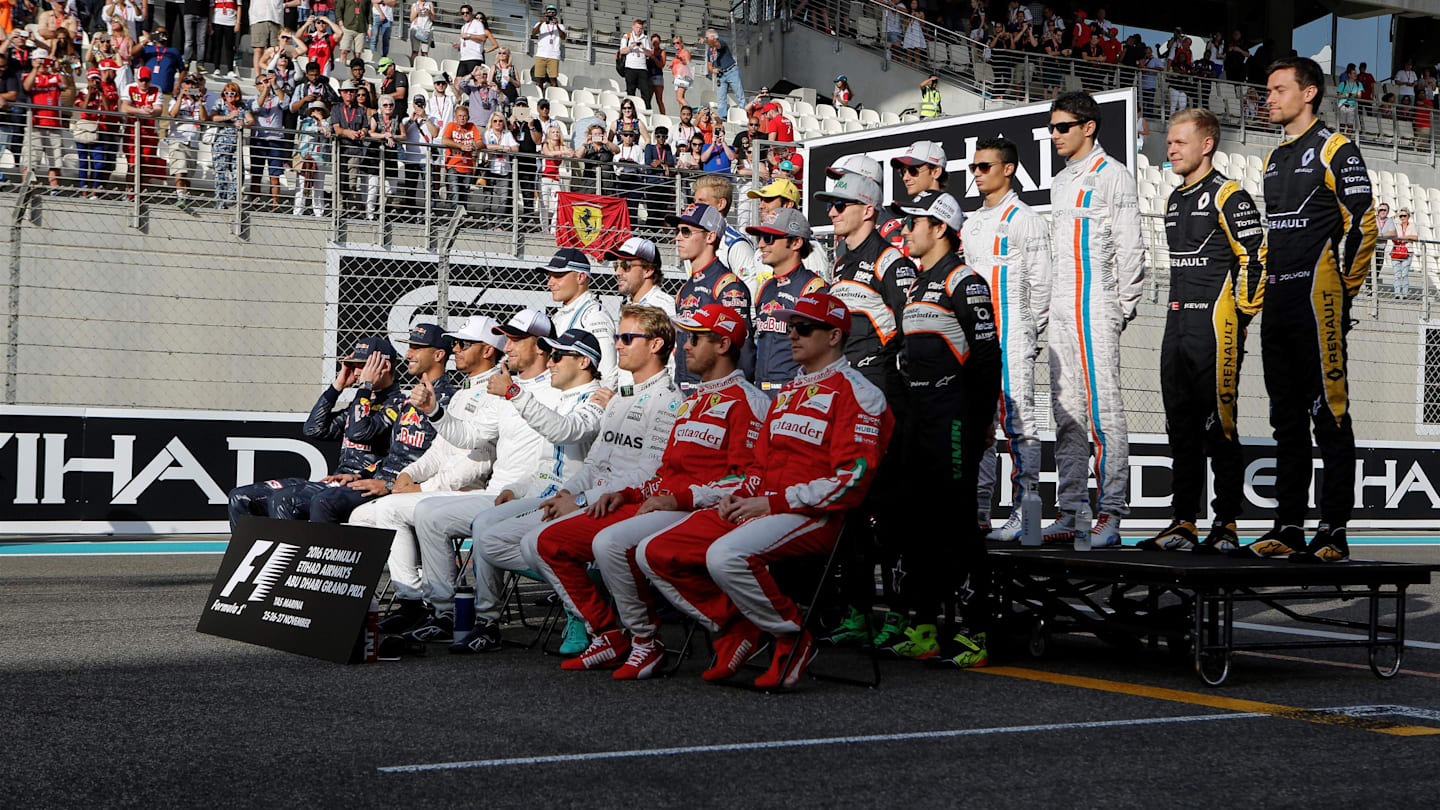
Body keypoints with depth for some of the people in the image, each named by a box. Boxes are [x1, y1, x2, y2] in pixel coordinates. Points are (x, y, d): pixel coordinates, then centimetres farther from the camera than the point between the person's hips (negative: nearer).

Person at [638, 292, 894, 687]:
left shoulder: (856, 393, -4)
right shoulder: (787, 394, 25)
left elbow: (851, 480, -15)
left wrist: (774, 503, -16)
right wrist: (738, 495, 5)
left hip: (816, 517, -9)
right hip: (755, 508, 9)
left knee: (725, 555, -36)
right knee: (654, 553, -4)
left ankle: (794, 637, -13)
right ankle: (736, 628, 7)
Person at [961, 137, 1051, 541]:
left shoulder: (1025, 220, -2)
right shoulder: (971, 223, 21)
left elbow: (1041, 284, -4)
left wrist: (1030, 335, -4)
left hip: (1011, 336, -8)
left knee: (1017, 419, -8)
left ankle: (1024, 513, -8)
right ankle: (977, 512, 11)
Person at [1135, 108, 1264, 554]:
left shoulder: (1229, 196, -8)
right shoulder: (1174, 200, 18)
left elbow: (1254, 258, -12)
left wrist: (1240, 315, -11)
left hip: (1216, 324, -8)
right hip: (1177, 325, 8)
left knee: (1219, 425, -6)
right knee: (1181, 425, 8)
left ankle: (1226, 525, 0)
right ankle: (1184, 523, 13)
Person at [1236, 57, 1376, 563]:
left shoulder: (1335, 150, -4)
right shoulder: (1274, 158, 20)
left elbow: (1362, 224, -9)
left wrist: (1345, 289, -9)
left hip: (1318, 299, -8)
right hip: (1277, 303, 9)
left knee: (1328, 413, -8)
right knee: (1286, 417, 9)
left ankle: (1334, 531, -6)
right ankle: (1288, 529, 13)